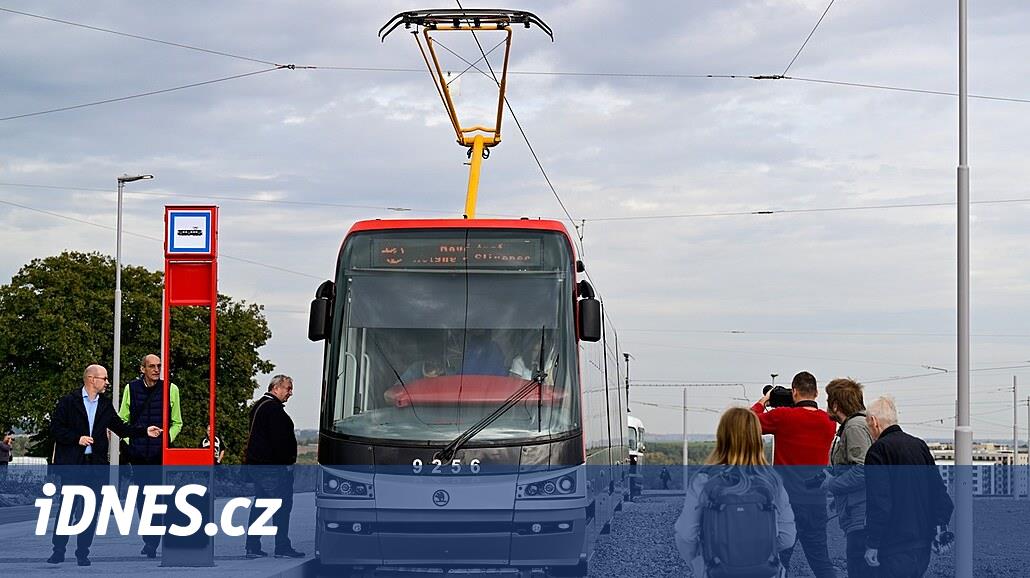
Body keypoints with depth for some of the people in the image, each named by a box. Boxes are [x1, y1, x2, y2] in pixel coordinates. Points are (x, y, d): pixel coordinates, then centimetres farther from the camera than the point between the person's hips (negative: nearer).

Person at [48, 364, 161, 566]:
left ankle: (83, 553, 9)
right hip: (71, 464, -4)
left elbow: (120, 427, 14)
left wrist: (145, 431, 4)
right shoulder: (68, 402, -1)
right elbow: (55, 429, -4)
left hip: (96, 465, 4)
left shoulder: (105, 405, 13)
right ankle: (58, 551, 6)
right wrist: (77, 439, -14)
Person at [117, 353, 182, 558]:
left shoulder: (170, 389, 2)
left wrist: (167, 439, -4)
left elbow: (176, 423, 11)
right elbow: (123, 420, 14)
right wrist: (127, 443, 3)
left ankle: (152, 543, -6)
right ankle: (148, 539, 18)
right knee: (141, 496, 8)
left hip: (160, 454, -2)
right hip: (137, 453, 2)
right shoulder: (131, 388, 6)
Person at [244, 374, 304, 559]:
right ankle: (282, 547, -7)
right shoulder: (273, 408, -14)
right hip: (272, 467, -10)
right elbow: (279, 439, -20)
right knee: (282, 504, -6)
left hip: (256, 465, 10)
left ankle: (252, 547, 11)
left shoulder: (259, 406, 19)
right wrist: (287, 463, -16)